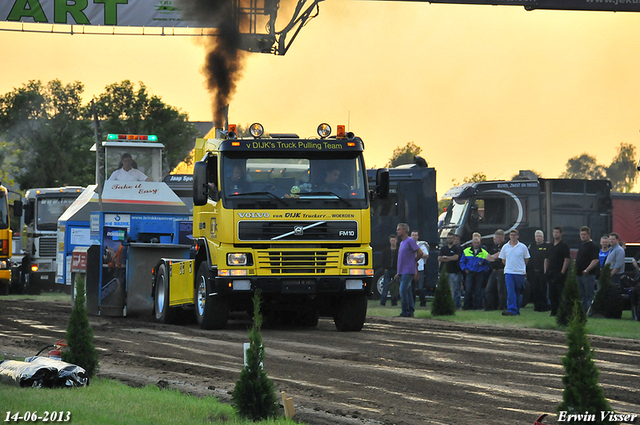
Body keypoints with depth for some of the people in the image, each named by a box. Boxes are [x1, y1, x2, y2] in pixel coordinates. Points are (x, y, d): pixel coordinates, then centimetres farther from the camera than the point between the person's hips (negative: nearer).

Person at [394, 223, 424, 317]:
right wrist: (398, 272, 21)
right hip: (402, 272, 9)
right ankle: (411, 311, 12)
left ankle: (406, 311, -14)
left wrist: (415, 261, 3)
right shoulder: (402, 242, 19)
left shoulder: (410, 241, -9)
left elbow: (420, 253, -12)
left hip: (408, 271, -9)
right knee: (407, 291, 9)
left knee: (403, 290, -15)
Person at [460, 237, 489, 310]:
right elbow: (462, 262, 15)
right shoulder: (466, 251, 8)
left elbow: (487, 264, 11)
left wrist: (483, 270, -2)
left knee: (478, 290, -1)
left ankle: (476, 305, 6)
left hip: (479, 274, 0)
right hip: (469, 273, 1)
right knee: (468, 290, -8)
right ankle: (467, 305, -1)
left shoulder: (484, 253, 4)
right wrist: (465, 269, 1)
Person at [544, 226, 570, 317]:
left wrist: (562, 272, -16)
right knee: (552, 294, 7)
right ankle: (554, 310, 13)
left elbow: (567, 259, -10)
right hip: (550, 274, 7)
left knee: (561, 293, -8)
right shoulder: (550, 246, 17)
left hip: (559, 273, -7)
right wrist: (545, 271, 9)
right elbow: (546, 259, 20)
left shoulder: (564, 246, -3)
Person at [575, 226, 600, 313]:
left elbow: (595, 260, -20)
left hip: (588, 274, -9)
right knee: (581, 295, 11)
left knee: (589, 295, -8)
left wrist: (586, 270, -23)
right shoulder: (581, 245, 18)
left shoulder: (593, 246, -10)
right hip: (579, 274, 9)